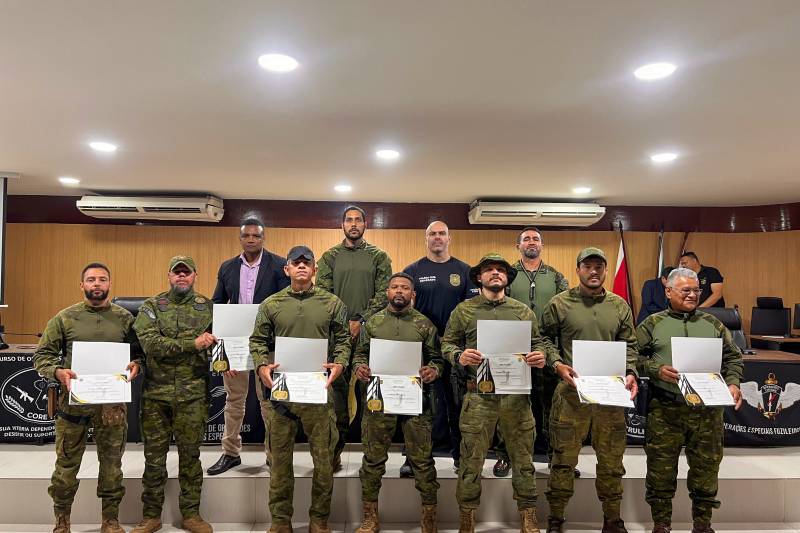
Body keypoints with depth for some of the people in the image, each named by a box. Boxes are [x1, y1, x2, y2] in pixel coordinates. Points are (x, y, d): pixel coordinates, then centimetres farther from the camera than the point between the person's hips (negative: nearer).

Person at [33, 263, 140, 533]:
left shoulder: (124, 318, 5)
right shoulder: (64, 318, 2)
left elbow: (139, 352, 9)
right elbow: (42, 355, 3)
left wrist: (135, 365, -12)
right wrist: (57, 371, -16)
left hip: (112, 402, 1)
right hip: (73, 400, 0)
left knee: (112, 463, 9)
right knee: (67, 463, 8)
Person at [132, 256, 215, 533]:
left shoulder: (208, 307, 6)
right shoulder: (151, 306, 2)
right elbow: (150, 343, -12)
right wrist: (193, 344, -17)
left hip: (193, 394, 0)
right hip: (156, 394, 0)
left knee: (190, 455, 10)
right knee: (154, 456, 9)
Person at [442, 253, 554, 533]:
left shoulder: (523, 311, 10)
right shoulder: (464, 310, 6)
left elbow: (540, 342, 14)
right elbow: (447, 343, 7)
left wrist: (540, 356, -8)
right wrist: (459, 356, -13)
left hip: (517, 394, 2)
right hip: (478, 394, -1)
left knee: (523, 457, 9)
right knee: (471, 460, 4)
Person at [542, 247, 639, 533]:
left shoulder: (620, 306, 10)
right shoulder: (559, 303, 0)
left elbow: (629, 346, 13)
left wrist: (630, 373, -2)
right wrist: (558, 364, -13)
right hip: (570, 390, -3)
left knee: (611, 459, 12)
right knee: (564, 458, 3)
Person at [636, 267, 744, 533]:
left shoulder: (712, 323, 12)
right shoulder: (653, 323, 4)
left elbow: (733, 357, 15)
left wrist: (733, 382, -2)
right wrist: (656, 370, -14)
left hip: (707, 410, 3)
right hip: (665, 410, -2)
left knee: (706, 468, 10)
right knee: (661, 470, 5)